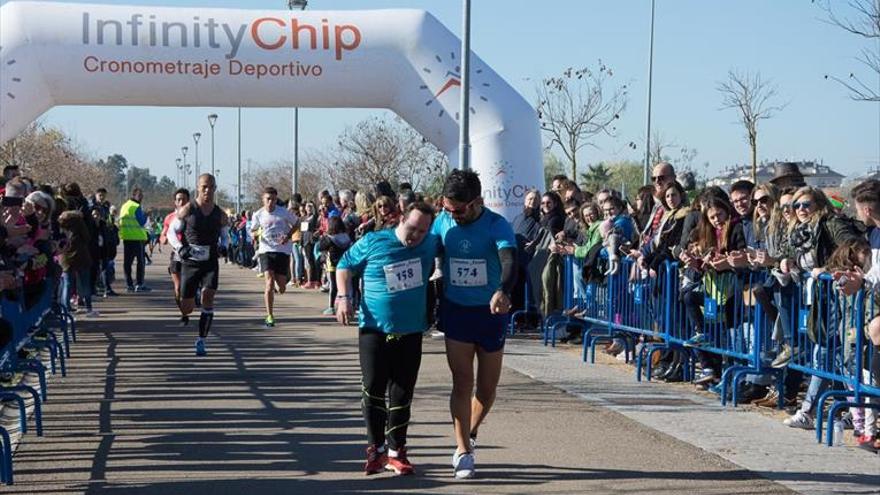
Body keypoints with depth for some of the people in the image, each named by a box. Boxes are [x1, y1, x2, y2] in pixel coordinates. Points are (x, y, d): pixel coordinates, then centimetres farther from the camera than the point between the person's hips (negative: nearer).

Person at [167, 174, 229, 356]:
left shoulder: (220, 215, 4)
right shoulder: (187, 210, -3)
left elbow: (224, 235, 20)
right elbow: (171, 232, 2)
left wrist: (223, 246, -3)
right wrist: (180, 248, -16)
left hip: (211, 264, 1)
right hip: (190, 262, -1)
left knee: (208, 297, -19)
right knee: (186, 308, 1)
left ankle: (201, 341, -9)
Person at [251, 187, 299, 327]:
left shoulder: (284, 212, -4)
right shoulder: (258, 215, 1)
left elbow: (296, 223, 10)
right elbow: (253, 230, 16)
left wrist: (288, 236, -6)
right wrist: (256, 233, -8)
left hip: (283, 250, 0)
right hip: (266, 251, 0)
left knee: (281, 289, 1)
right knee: (269, 282, -16)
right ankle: (270, 316, -11)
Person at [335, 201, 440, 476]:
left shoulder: (431, 244, 2)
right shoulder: (373, 242, -6)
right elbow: (345, 265, 6)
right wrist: (343, 296, -4)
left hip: (411, 332, 2)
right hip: (374, 329, -2)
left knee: (402, 395, 5)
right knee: (373, 390, -1)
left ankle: (396, 451, 15)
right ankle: (376, 449, 11)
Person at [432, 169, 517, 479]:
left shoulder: (496, 226, -18)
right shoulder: (443, 222, -6)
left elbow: (509, 261, -33)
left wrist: (504, 292, -54)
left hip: (490, 312, -1)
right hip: (455, 310, 1)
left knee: (488, 386, 9)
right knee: (462, 383, -5)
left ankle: (470, 434, 36)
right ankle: (463, 451, 2)